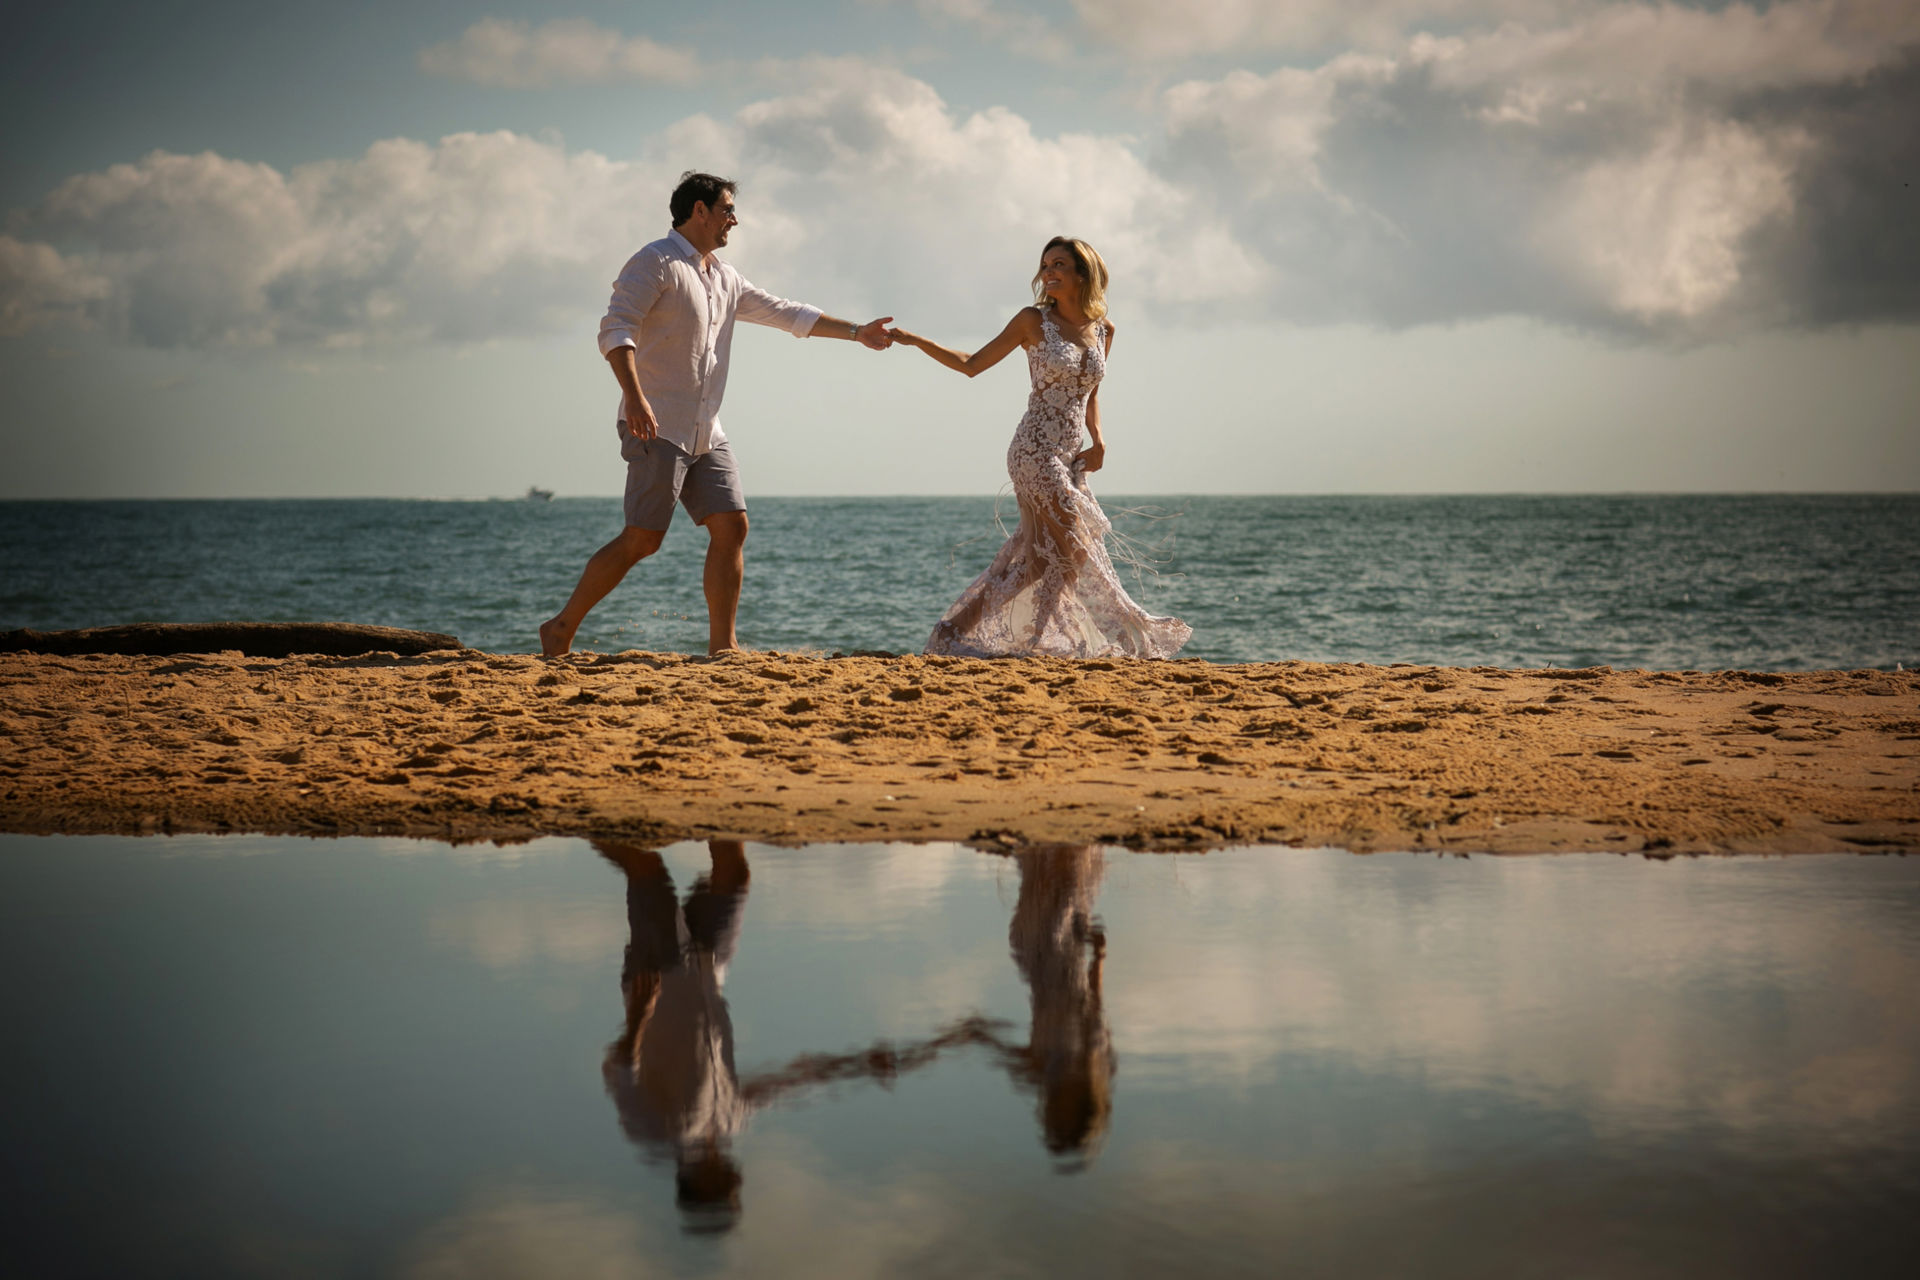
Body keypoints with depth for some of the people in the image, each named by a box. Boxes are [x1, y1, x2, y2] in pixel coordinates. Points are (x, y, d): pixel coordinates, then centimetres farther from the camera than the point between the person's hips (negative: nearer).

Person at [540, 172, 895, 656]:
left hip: (706, 434, 8)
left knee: (732, 526, -3)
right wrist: (634, 396, -32)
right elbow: (616, 329, -18)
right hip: (657, 429, -8)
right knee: (642, 540, -10)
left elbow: (787, 313, 28)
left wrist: (857, 332, 24)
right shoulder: (657, 263, -7)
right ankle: (560, 629, 1)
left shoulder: (726, 280, 20)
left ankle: (723, 646, -1)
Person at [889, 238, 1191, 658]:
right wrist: (917, 341, -7)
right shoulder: (1034, 321, -3)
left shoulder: (1103, 330, 11)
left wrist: (1098, 440, 6)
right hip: (1035, 450, -6)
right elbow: (972, 364, 2)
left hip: (1067, 458, 6)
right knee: (1071, 549, -8)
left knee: (1040, 557, 7)